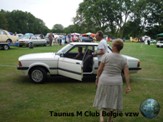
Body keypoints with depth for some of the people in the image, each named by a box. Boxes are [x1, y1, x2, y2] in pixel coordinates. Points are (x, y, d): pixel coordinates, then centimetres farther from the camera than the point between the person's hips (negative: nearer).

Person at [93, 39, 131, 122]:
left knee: (103, 99, 16)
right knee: (113, 101, 17)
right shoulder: (123, 59, -3)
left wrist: (97, 78, 7)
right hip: (116, 83, 2)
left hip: (104, 81, -2)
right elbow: (126, 74, -5)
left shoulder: (106, 55, -11)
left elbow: (100, 69, -7)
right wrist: (128, 86, 0)